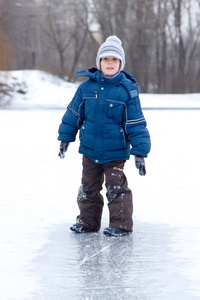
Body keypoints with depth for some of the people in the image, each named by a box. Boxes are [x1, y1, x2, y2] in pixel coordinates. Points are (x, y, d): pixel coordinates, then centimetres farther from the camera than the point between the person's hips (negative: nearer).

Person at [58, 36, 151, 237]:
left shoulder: (128, 90, -9)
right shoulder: (86, 87, -2)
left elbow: (136, 124, -7)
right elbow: (74, 113, 10)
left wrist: (140, 152, -10)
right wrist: (65, 138, 13)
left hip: (116, 152, -4)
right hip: (90, 149, 4)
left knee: (116, 188, -5)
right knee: (88, 187, 13)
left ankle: (121, 224, 8)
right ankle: (88, 221, 27)